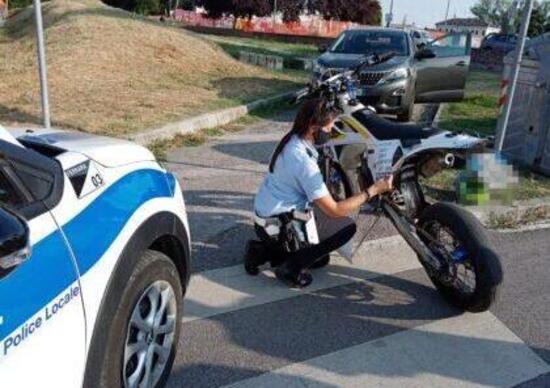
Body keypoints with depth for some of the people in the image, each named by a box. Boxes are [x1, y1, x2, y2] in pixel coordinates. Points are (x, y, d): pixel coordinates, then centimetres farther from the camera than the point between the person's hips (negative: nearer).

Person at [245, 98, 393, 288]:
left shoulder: (291, 140, 1)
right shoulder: (304, 162, -26)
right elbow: (333, 210, -23)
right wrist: (373, 191, -18)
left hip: (265, 216, 9)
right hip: (279, 227, -8)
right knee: (347, 226, -1)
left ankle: (265, 250, 17)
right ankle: (292, 266, -1)